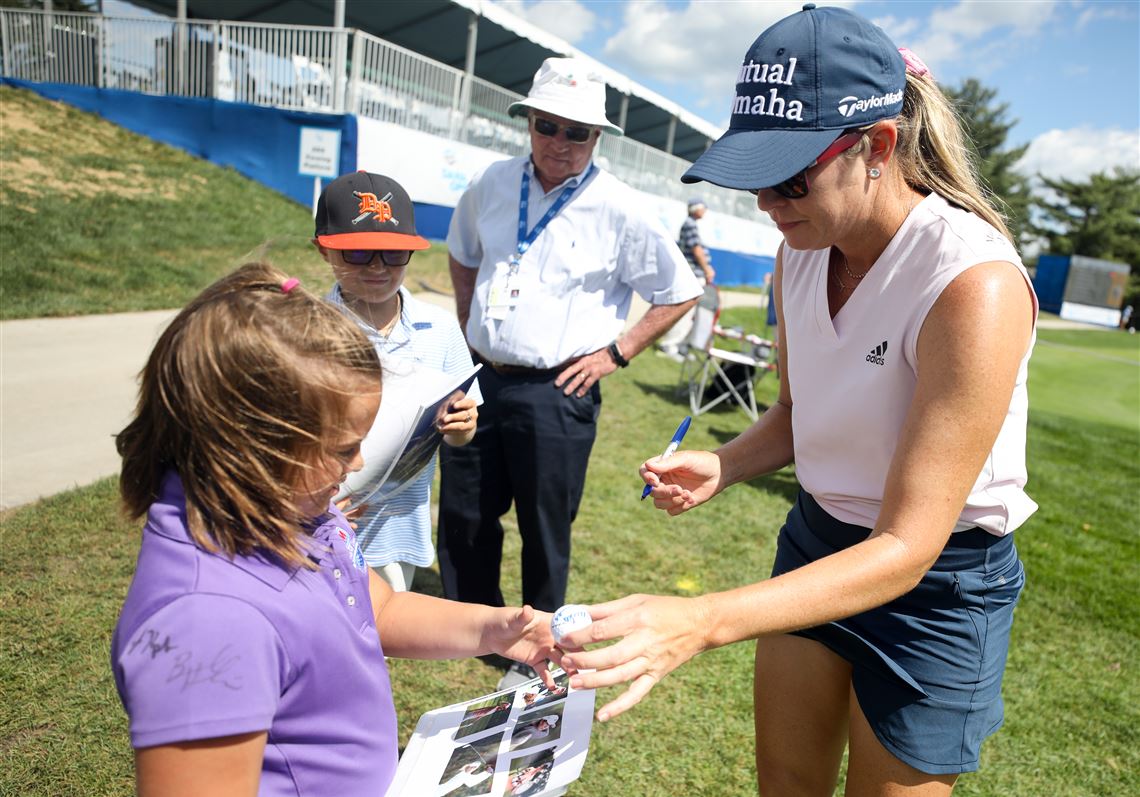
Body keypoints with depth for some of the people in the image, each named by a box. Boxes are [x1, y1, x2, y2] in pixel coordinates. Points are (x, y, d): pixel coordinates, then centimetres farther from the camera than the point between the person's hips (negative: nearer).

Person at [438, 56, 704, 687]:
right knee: (462, 516, 16)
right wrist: (469, 327, 13)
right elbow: (462, 256, 22)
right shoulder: (492, 185, 4)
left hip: (557, 393, -4)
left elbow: (679, 294, -1)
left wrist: (615, 353, -6)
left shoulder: (619, 210, -9)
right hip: (481, 379, 5)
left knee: (545, 530, 8)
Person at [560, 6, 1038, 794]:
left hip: (936, 579, -5)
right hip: (817, 538, 6)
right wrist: (723, 466, -14)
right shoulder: (801, 254, -8)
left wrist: (702, 622, -40)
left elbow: (908, 546, -30)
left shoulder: (975, 285, -29)